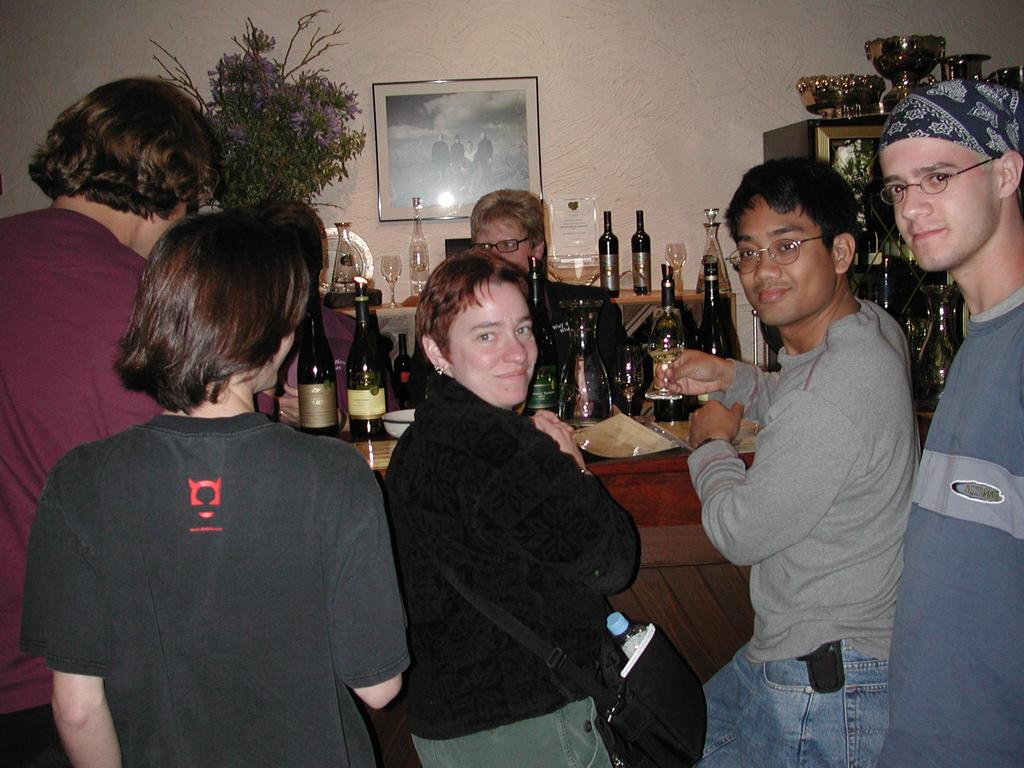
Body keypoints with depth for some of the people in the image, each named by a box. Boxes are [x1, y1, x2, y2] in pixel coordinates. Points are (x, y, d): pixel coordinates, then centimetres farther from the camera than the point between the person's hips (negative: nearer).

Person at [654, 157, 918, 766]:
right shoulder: (874, 327, 0)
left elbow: (741, 533, -20)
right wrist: (732, 378, 10)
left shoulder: (836, 389, -32)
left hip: (826, 691, -10)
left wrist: (711, 442, -2)